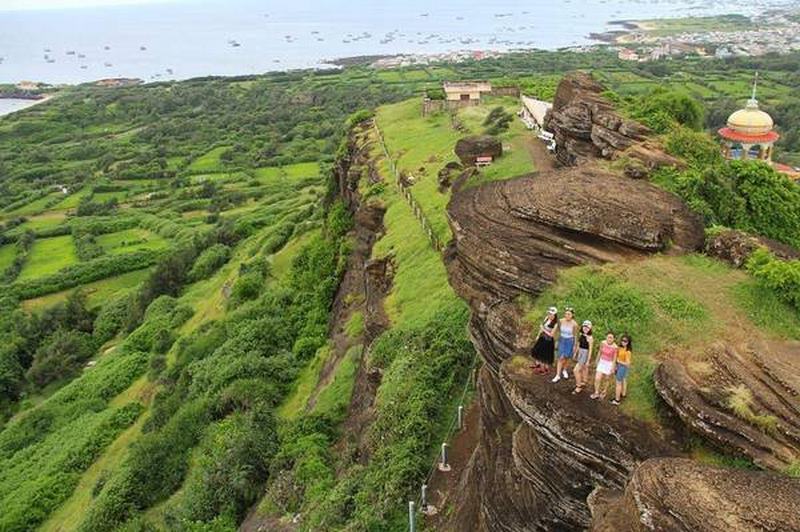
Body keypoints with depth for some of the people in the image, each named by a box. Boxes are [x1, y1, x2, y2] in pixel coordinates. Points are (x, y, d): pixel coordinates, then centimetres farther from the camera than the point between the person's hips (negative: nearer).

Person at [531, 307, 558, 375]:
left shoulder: (555, 324, -27)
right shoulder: (547, 318, -7)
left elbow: (551, 334, -21)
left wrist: (544, 330, -21)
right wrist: (538, 335, 14)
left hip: (548, 340, -8)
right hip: (542, 337, 8)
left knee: (546, 354, 10)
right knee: (537, 350, 23)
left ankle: (546, 369, 33)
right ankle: (538, 364, 48)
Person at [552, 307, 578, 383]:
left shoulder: (574, 324, -19)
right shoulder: (561, 321, -13)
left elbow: (575, 335, -7)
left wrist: (575, 345, -2)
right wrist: (559, 339, 12)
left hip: (570, 341, -1)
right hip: (562, 340, 1)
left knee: (567, 358, 12)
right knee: (561, 358, -2)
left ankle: (565, 370, 40)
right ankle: (558, 375, 3)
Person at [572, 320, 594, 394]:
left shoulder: (590, 338, -22)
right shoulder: (581, 335, -1)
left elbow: (590, 350, -18)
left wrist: (588, 360, -16)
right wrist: (575, 354, 18)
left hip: (585, 355, -7)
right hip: (580, 353, 7)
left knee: (576, 370, -6)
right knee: (583, 369, 24)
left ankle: (579, 387, 8)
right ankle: (583, 383, 42)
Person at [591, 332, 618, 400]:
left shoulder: (615, 347, -23)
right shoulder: (603, 343, -12)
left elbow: (614, 358, -13)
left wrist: (613, 368, -9)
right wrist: (597, 360, 15)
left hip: (609, 364, -3)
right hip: (601, 362, 3)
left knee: (605, 379, 16)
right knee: (597, 378, -4)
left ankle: (603, 392, 41)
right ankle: (596, 393, 14)